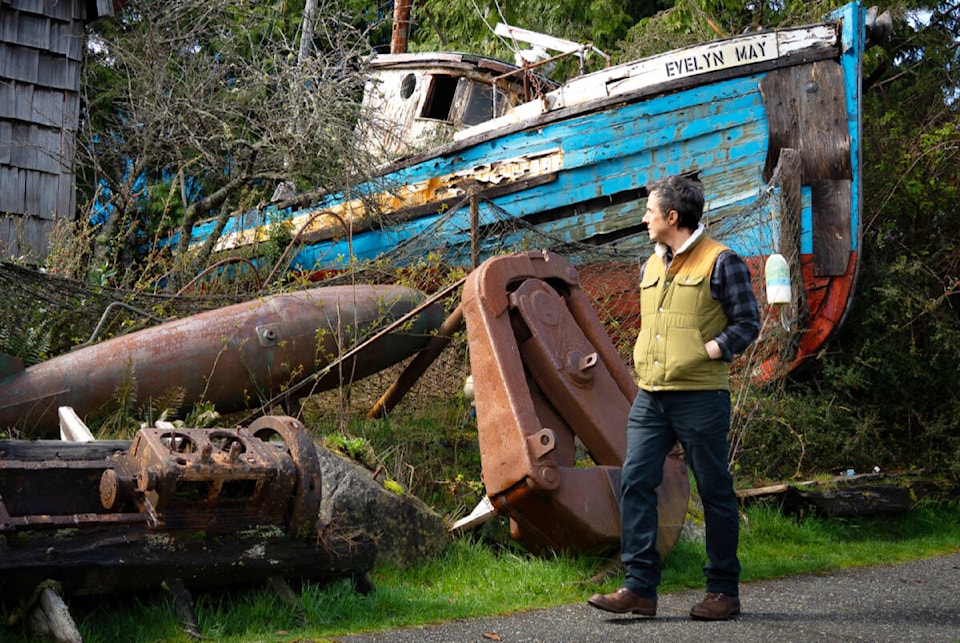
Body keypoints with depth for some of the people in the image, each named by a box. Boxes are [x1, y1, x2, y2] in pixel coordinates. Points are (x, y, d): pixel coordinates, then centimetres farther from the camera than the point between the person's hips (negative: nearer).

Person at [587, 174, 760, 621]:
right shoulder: (650, 266, 16)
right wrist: (642, 358, 13)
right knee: (636, 482, -4)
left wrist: (708, 351, -14)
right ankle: (640, 587, -1)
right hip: (650, 396, 7)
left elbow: (747, 322, -5)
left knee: (714, 491, 3)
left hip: (700, 396, -6)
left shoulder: (720, 261, -5)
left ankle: (724, 591, 13)